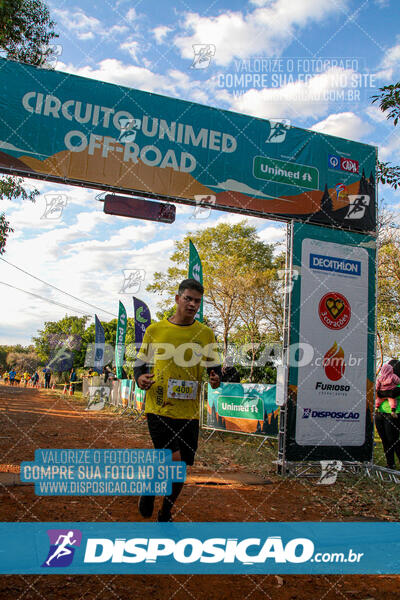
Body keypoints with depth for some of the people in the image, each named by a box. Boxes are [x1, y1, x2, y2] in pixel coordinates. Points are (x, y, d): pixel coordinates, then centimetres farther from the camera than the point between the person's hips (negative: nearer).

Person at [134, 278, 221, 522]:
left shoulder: (206, 333, 6)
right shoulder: (155, 330, 1)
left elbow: (215, 367, 14)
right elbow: (140, 364, 10)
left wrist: (216, 379, -8)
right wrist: (140, 378, -11)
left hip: (190, 412, 3)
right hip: (158, 408, -3)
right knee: (173, 460, -16)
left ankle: (165, 514, 36)